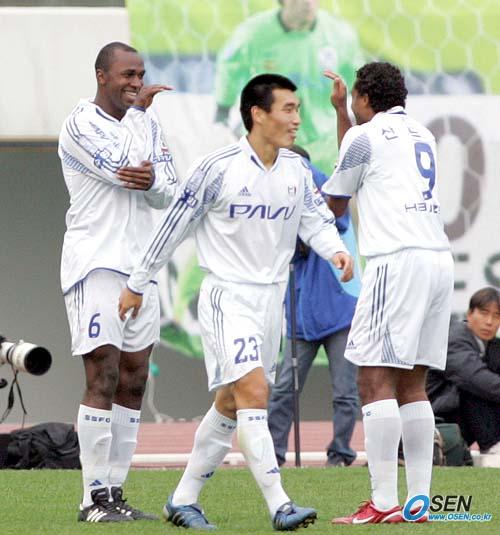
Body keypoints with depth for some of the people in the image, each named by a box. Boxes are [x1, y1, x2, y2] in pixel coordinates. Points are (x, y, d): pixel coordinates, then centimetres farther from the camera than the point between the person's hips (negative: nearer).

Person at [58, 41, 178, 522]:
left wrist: (151, 182, -15)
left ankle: (115, 491, 10)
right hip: (95, 263, -7)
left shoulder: (147, 124, 14)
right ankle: (94, 497, -11)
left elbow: (167, 194, 9)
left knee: (133, 381, 6)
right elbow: (121, 166, -20)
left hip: (139, 266, 7)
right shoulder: (80, 125, -8)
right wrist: (139, 108, -8)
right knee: (103, 379, -12)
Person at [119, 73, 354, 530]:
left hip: (271, 299, 7)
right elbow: (174, 225, -4)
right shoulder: (217, 167, -12)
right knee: (254, 391, -19)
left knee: (230, 404, 12)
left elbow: (315, 218, 7)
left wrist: (336, 249, -16)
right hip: (226, 297, -7)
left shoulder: (297, 170, 4)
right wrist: (137, 284, 2)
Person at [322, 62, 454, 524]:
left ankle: (383, 503, -17)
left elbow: (335, 205, 14)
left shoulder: (366, 136, 1)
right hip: (439, 260, 8)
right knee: (411, 383, 10)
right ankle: (418, 503, 5)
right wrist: (340, 110, 45)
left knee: (376, 379, -10)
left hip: (398, 260, -8)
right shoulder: (422, 135, 22)